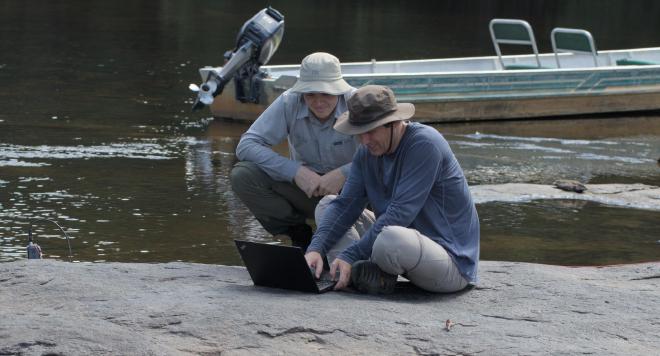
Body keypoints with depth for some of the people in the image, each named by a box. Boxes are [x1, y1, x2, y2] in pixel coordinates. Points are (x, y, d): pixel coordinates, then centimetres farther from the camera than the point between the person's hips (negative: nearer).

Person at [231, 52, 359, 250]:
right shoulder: (289, 103, -14)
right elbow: (246, 145, -17)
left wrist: (344, 174, -34)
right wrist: (295, 171, -29)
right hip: (305, 186, 3)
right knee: (241, 175, -19)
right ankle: (300, 236, -3)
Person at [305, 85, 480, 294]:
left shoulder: (425, 143, -21)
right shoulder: (367, 153, 5)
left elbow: (400, 214, -26)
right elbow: (345, 205, 0)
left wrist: (350, 255, -26)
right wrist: (316, 249, -18)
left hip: (453, 261, -9)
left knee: (391, 239, -41)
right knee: (326, 205, 10)